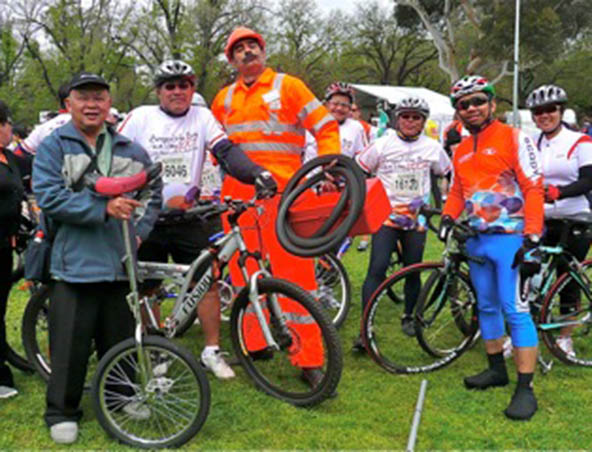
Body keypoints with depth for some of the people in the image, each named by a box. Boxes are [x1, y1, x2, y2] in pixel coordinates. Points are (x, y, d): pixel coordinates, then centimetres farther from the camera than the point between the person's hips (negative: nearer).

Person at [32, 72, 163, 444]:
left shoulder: (130, 150, 13)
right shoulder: (53, 147, 2)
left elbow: (153, 193, 18)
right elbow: (50, 197, -11)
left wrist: (139, 231, 2)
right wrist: (103, 208, -20)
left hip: (120, 262, 3)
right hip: (74, 262, -3)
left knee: (120, 337, 14)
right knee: (71, 343, 0)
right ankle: (62, 412, 16)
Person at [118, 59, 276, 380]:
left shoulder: (202, 117, 3)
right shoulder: (140, 118, -1)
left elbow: (226, 151, -10)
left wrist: (256, 173, -26)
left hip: (189, 215, 1)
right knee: (146, 288, 7)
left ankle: (212, 351, 8)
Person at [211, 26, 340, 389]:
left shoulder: (287, 86, 5)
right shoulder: (225, 98, 18)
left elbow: (327, 128, 3)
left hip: (282, 192, -4)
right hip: (237, 195, 5)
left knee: (296, 273, -8)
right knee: (243, 273, 7)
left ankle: (310, 359, -3)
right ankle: (253, 345, 21)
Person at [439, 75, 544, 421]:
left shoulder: (513, 138, -7)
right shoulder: (461, 150, 14)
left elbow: (533, 189, -12)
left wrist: (532, 240, -19)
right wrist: (448, 216, 1)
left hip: (510, 237, -7)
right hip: (477, 239, 8)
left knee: (515, 309, -11)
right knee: (487, 306, 14)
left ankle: (526, 388, -8)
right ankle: (497, 369, 28)